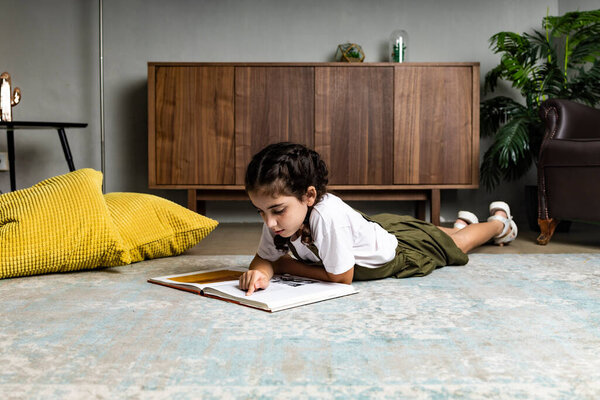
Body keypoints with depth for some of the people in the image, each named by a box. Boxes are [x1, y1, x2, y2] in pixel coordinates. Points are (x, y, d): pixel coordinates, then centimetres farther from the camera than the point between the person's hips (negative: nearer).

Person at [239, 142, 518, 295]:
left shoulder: (328, 216, -47)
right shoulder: (281, 216, -28)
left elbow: (341, 277, -35)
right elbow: (264, 257, -17)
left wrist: (284, 265, -27)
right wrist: (261, 272, -41)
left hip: (403, 249, -5)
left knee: (456, 244, 26)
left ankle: (499, 221, 53)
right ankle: (461, 223, 64)